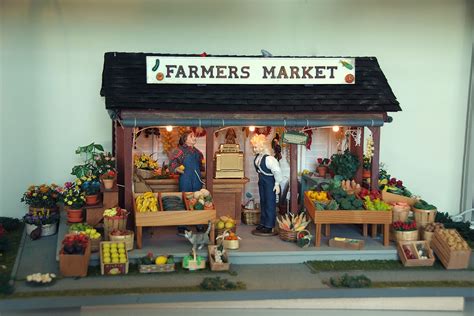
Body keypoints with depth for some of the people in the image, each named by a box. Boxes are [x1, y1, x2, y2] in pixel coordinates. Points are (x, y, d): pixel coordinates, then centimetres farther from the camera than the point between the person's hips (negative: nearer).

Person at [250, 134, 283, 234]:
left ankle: (269, 226, 6)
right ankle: (263, 223, 28)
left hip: (270, 183, -9)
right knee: (263, 202, 16)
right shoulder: (258, 156, -2)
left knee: (270, 203, -1)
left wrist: (277, 184, -22)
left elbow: (277, 171, -27)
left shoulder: (269, 158, -27)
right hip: (262, 182, 9)